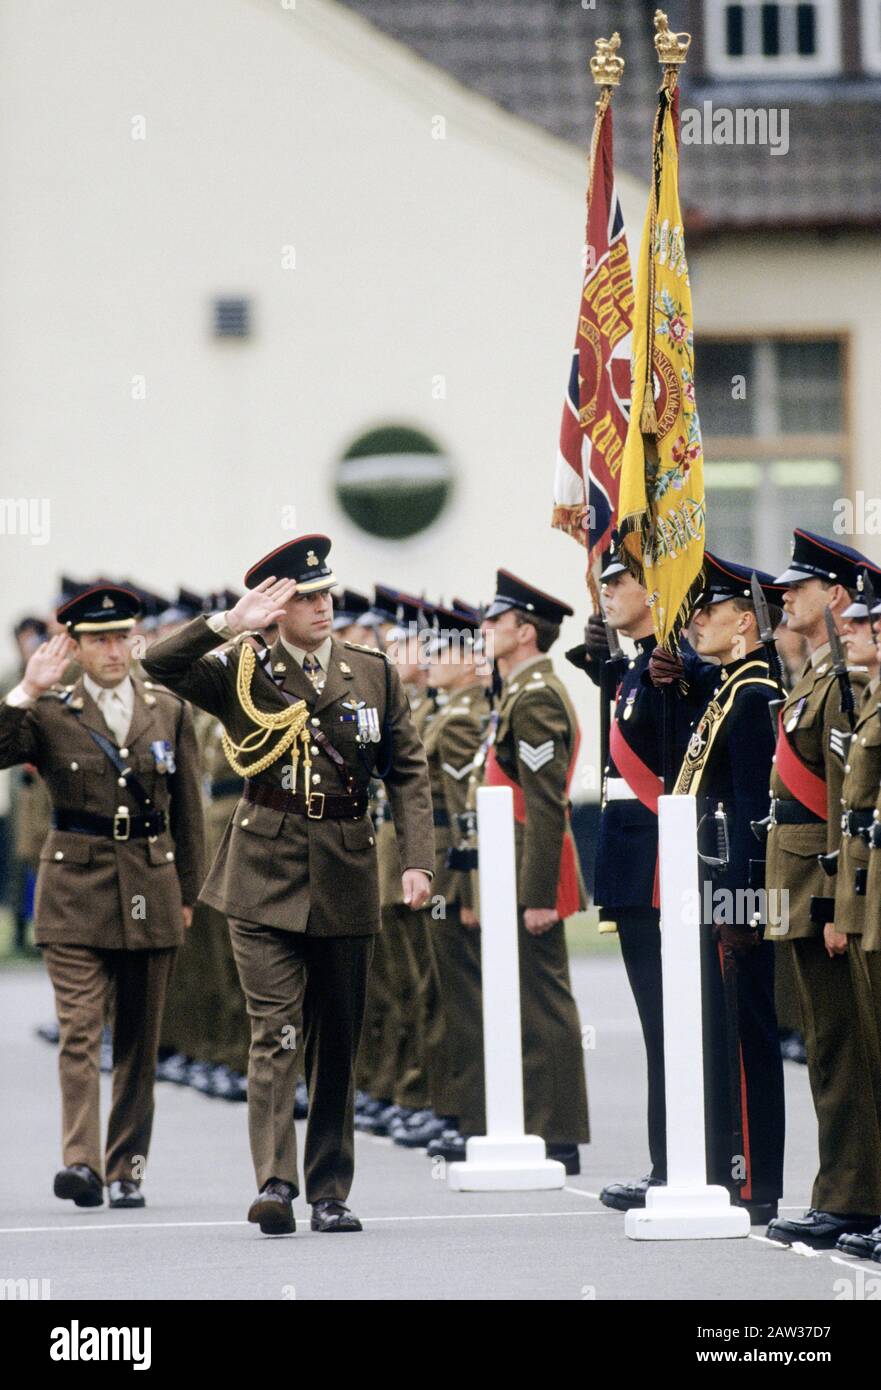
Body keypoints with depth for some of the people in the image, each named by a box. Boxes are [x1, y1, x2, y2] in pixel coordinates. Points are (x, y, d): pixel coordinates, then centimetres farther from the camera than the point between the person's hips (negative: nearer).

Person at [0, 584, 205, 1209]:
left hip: (151, 892, 3)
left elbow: (186, 809, 14)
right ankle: (82, 1162, -20)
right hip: (76, 888, -3)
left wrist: (187, 892, 13)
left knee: (139, 1039, 6)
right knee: (80, 1031, -12)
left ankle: (127, 1168, 12)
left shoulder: (170, 712, 9)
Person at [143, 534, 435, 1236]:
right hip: (266, 875, -3)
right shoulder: (243, 671, 2)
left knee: (339, 1041, 8)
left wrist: (418, 861, -4)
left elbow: (408, 773, 8)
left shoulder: (375, 673, 8)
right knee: (275, 1034, -12)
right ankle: (275, 1184, -18)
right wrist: (229, 625, -22)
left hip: (346, 877, 3)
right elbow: (159, 664, -12)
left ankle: (331, 1191, 14)